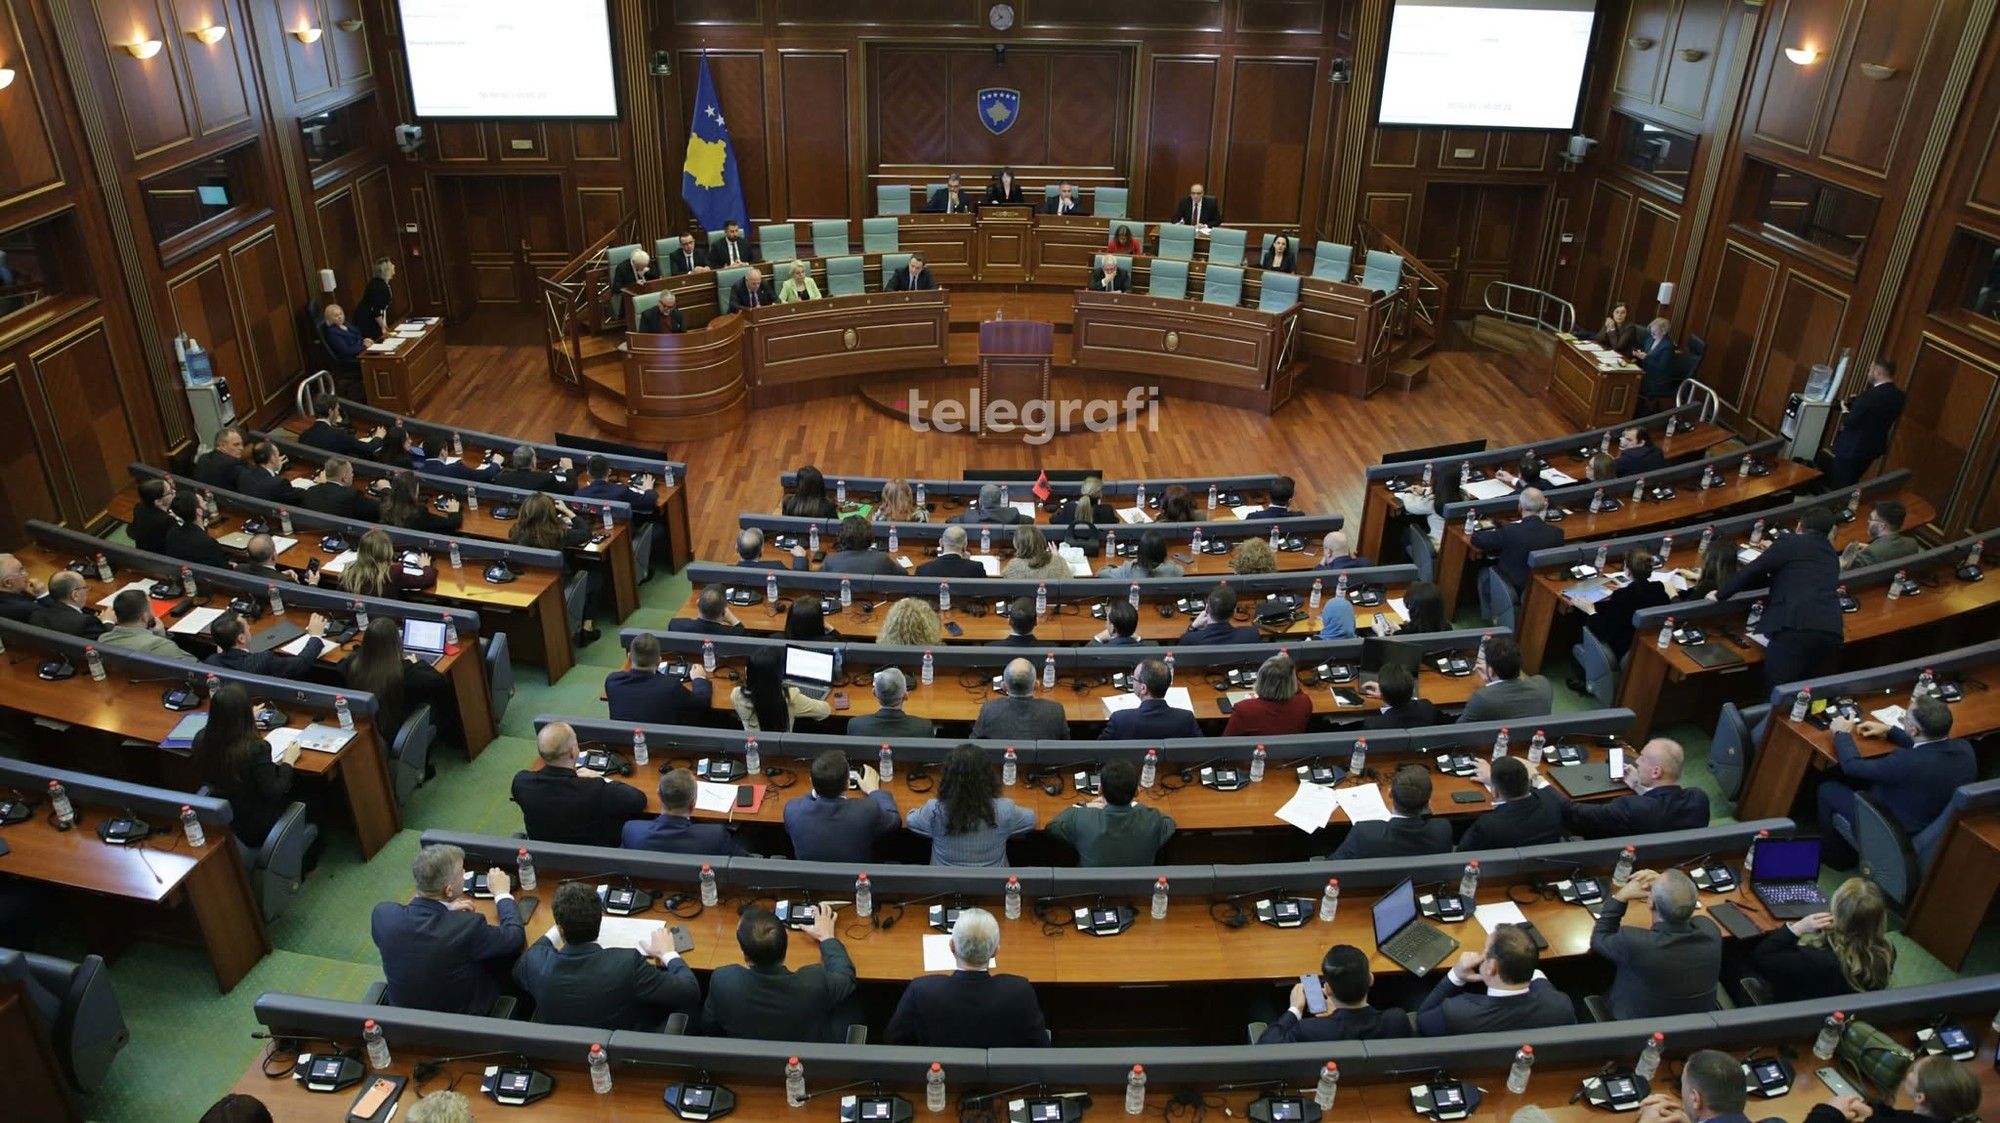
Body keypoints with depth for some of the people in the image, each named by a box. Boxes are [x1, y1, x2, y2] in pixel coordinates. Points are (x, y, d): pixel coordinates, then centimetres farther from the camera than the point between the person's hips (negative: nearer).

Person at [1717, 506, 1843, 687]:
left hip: (1797, 626, -7)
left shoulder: (1790, 542, 8)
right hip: (1831, 631, 7)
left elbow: (1753, 570, 3)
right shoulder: (1832, 555, 27)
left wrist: (1721, 594, 14)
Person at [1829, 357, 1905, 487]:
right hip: (1874, 447, 8)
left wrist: (1845, 410, -2)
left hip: (1852, 448, -8)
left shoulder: (1870, 395, -27)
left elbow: (1849, 422, -22)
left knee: (1840, 486, 5)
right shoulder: (1898, 395, -1)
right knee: (1851, 485, 23)